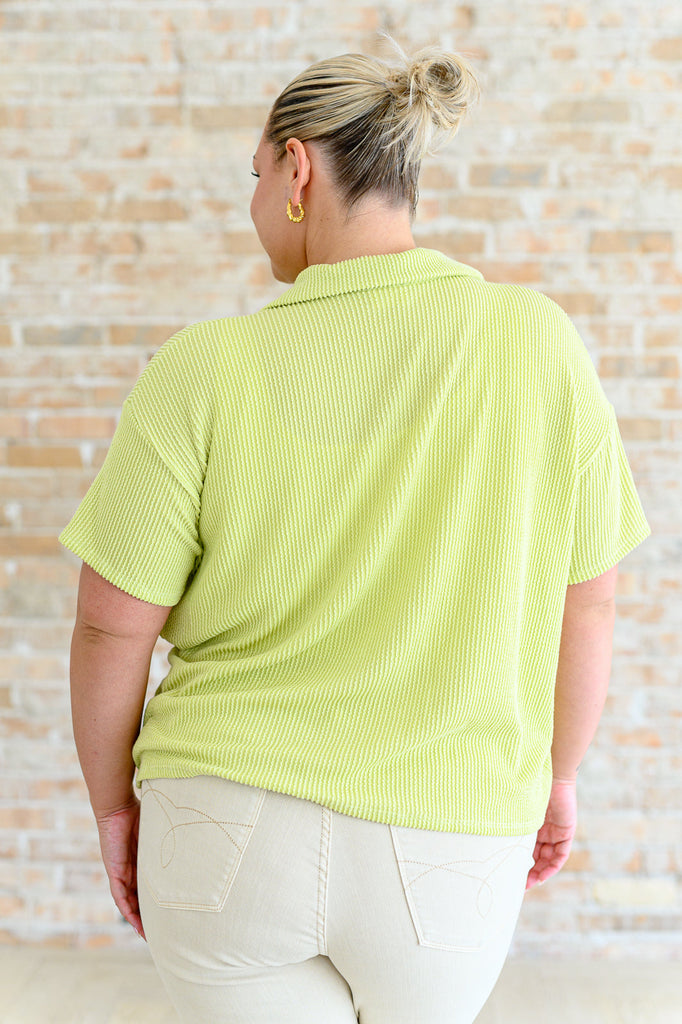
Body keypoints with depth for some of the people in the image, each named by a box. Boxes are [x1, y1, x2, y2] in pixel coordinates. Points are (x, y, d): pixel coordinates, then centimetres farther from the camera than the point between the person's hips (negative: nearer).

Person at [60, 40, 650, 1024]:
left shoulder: (206, 371, -13)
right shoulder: (540, 344, -10)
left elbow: (112, 623, -9)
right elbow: (585, 604, -2)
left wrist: (114, 803, 8)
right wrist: (554, 776, 14)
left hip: (233, 832, -1)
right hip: (438, 852, 2)